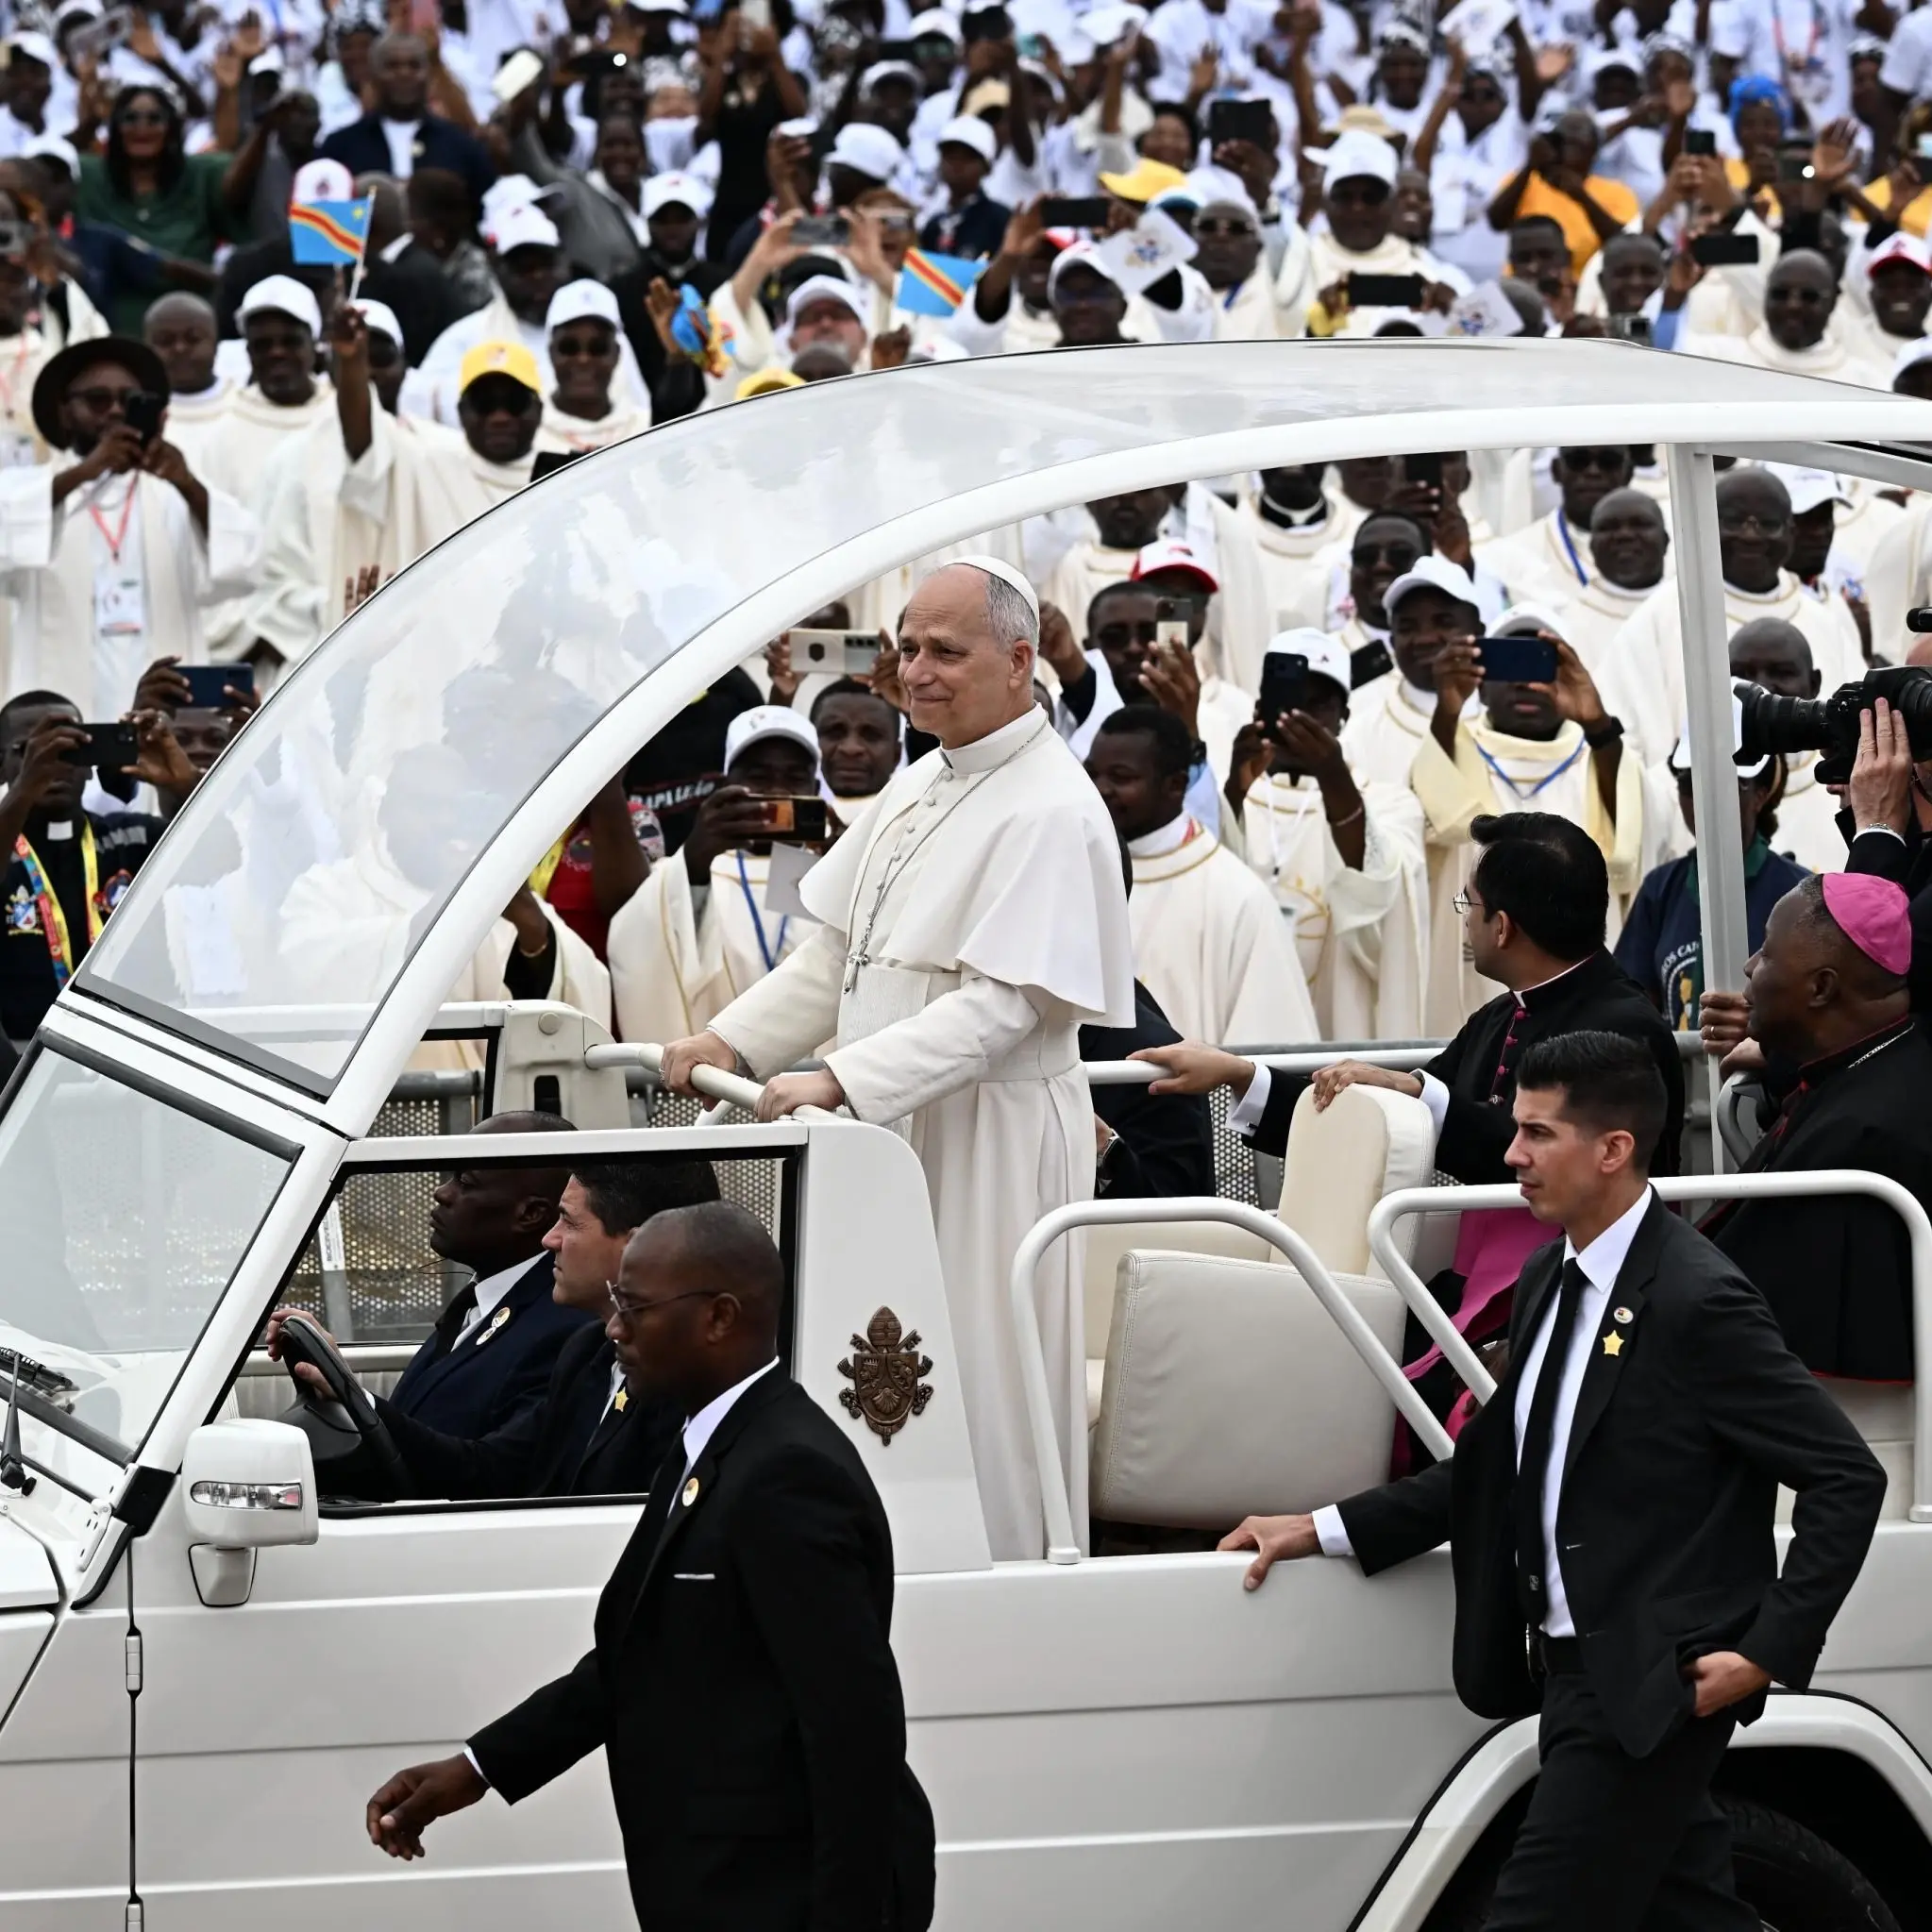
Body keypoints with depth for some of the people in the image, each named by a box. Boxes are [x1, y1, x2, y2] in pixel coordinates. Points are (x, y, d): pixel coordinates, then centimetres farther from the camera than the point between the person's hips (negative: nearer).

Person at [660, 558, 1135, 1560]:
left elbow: (1000, 1005, -22)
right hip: (893, 1129, 9)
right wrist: (733, 1041, 6)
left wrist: (839, 1082, -26)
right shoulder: (920, 785, 14)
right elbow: (836, 952, 19)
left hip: (994, 1139, -9)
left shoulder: (1049, 812, -15)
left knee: (976, 1397, -4)